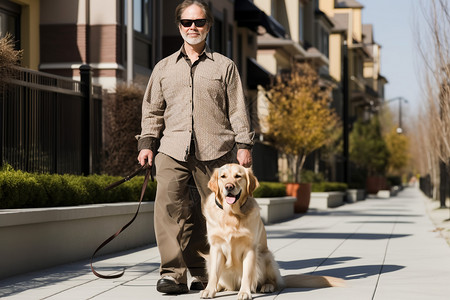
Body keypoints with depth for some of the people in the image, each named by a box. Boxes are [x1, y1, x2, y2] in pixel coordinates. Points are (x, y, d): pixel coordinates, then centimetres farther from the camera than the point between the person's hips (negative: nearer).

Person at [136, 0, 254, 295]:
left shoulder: (225, 66, 13)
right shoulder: (164, 67, 20)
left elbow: (238, 109, 10)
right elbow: (152, 109, 20)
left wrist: (244, 144, 1)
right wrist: (147, 143, 8)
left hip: (215, 149, -1)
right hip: (172, 149, 1)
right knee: (169, 202, -16)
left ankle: (203, 271, 12)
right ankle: (173, 272, -14)